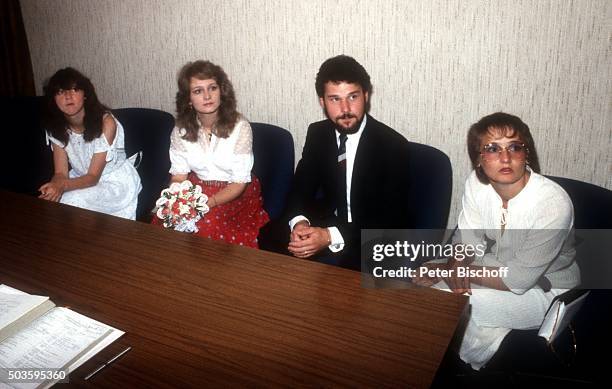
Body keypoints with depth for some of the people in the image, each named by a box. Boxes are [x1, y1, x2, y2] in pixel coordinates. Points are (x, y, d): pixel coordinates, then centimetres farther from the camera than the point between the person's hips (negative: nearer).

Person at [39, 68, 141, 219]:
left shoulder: (105, 122, -23)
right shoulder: (56, 128, -6)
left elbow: (93, 176, -22)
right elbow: (61, 173, -9)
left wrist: (62, 186, -41)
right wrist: (53, 187, -35)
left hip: (115, 181, -5)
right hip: (81, 179, 5)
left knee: (73, 201, -28)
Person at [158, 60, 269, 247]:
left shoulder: (240, 127, -14)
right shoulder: (181, 130, -3)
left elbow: (239, 183, -14)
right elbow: (178, 176, -1)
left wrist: (207, 203, -28)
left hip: (235, 196, -3)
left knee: (206, 224, -28)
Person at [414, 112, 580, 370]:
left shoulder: (552, 203, -31)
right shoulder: (476, 184, -13)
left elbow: (520, 278, -28)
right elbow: (467, 239, -4)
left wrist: (455, 271, -23)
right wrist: (453, 268, -27)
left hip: (545, 289, -5)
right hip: (501, 266, 6)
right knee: (426, 288, -13)